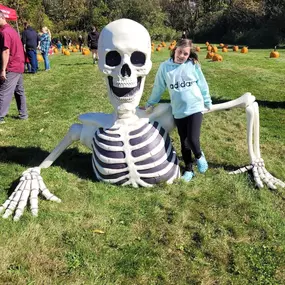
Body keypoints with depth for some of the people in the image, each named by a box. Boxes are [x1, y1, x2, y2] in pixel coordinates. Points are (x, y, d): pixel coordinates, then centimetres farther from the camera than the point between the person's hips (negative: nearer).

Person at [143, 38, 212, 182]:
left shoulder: (193, 65, -3)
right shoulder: (165, 66, -2)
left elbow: (202, 85, 7)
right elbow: (158, 87, 8)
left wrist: (208, 103, 15)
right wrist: (149, 104, 15)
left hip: (195, 108, -1)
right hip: (178, 111, 2)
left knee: (193, 139, -13)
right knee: (184, 143, 10)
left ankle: (199, 156, 21)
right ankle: (188, 169, 29)